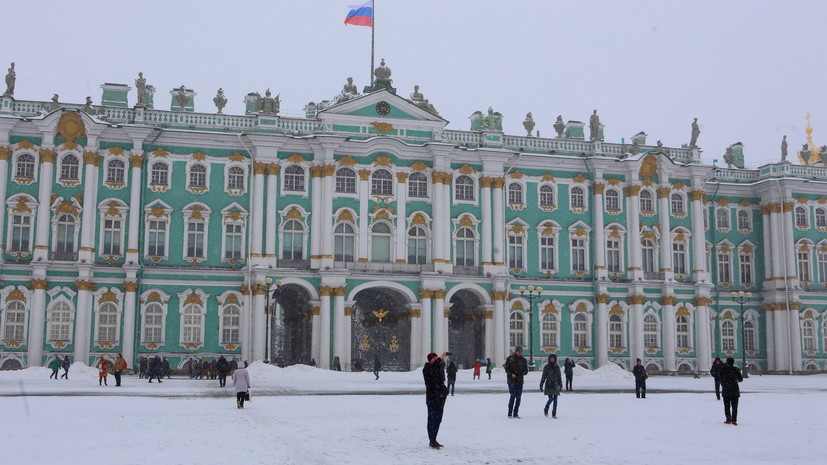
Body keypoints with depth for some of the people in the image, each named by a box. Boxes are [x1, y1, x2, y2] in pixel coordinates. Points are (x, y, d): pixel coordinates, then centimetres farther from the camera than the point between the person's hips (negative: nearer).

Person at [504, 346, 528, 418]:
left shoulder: (523, 360, 8)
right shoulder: (510, 358, 0)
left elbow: (526, 370, 9)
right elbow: (506, 368, -1)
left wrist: (522, 372, -13)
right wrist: (511, 374, -16)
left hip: (520, 380, 4)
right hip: (511, 380, -4)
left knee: (518, 397, 3)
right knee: (513, 395, -10)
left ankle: (515, 413, 11)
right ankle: (510, 413, -3)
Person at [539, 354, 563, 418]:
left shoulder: (557, 367, 8)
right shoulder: (546, 367, -1)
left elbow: (559, 377, 14)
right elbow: (543, 377, 2)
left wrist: (560, 385, 10)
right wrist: (541, 385, 1)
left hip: (555, 384, 3)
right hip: (549, 384, -3)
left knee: (555, 399, 2)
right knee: (551, 398, -12)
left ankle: (554, 414, 9)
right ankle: (546, 409, 15)